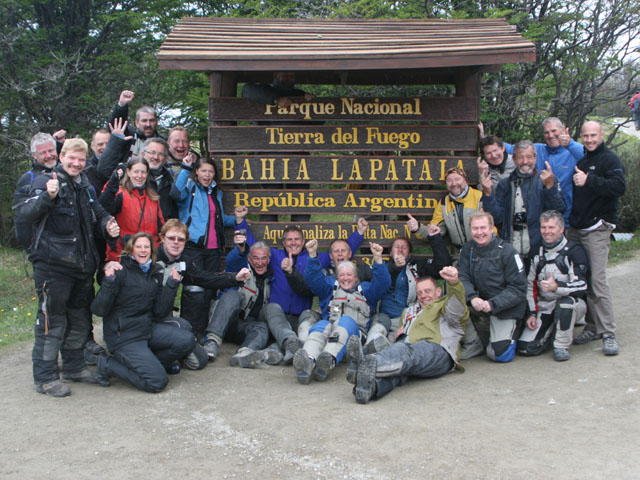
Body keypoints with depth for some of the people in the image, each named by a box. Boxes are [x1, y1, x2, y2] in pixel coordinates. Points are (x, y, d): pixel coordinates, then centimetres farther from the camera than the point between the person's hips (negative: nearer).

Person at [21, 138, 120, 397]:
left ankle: (74, 367, 31)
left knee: (79, 319, 16)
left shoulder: (85, 186, 14)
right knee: (52, 320, -3)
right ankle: (45, 377, 7)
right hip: (52, 265, -7)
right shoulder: (45, 181, -7)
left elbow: (98, 213, 26)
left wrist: (107, 224, 3)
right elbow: (28, 213, -21)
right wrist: (48, 196, -41)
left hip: (82, 265, 7)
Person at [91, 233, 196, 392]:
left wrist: (172, 284, -6)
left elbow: (160, 312, 2)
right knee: (158, 381, -18)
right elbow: (98, 310, -17)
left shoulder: (155, 273, 8)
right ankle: (109, 365, 2)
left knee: (187, 340, -15)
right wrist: (109, 281, -29)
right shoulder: (121, 271, -12)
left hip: (149, 327, 7)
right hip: (123, 336, -7)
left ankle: (147, 361, 7)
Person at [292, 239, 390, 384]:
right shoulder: (330, 286, 32)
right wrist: (312, 255, 0)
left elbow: (383, 283, 13)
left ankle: (329, 361, -64)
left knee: (346, 321, -36)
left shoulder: (365, 289, 30)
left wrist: (378, 258, -3)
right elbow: (313, 279, 16)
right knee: (321, 325, -35)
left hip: (355, 330, 0)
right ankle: (308, 362, -67)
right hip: (329, 326, 1)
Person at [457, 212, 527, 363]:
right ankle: (471, 344, -5)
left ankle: (509, 333, 20)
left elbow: (518, 288, -15)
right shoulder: (468, 249, 0)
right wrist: (472, 298, -29)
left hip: (505, 308, -4)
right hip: (480, 303, 4)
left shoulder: (507, 252, -13)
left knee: (499, 354, -16)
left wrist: (492, 304, -26)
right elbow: (462, 277, -8)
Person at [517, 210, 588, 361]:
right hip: (544, 307, 4)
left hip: (571, 304, -4)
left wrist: (556, 287, -38)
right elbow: (530, 286, 11)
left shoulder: (574, 251, -10)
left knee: (565, 302, -41)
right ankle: (554, 332, 17)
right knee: (525, 348, -13)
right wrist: (531, 313, 1)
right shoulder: (538, 253, 8)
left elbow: (581, 286, -20)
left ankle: (561, 346, -20)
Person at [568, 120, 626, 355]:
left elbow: (619, 186, -20)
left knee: (597, 279, -13)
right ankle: (592, 327, 14)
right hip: (575, 229, 7)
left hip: (597, 229, -7)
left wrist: (589, 181, -24)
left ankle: (608, 333, -8)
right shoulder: (579, 159, 18)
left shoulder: (609, 159, -3)